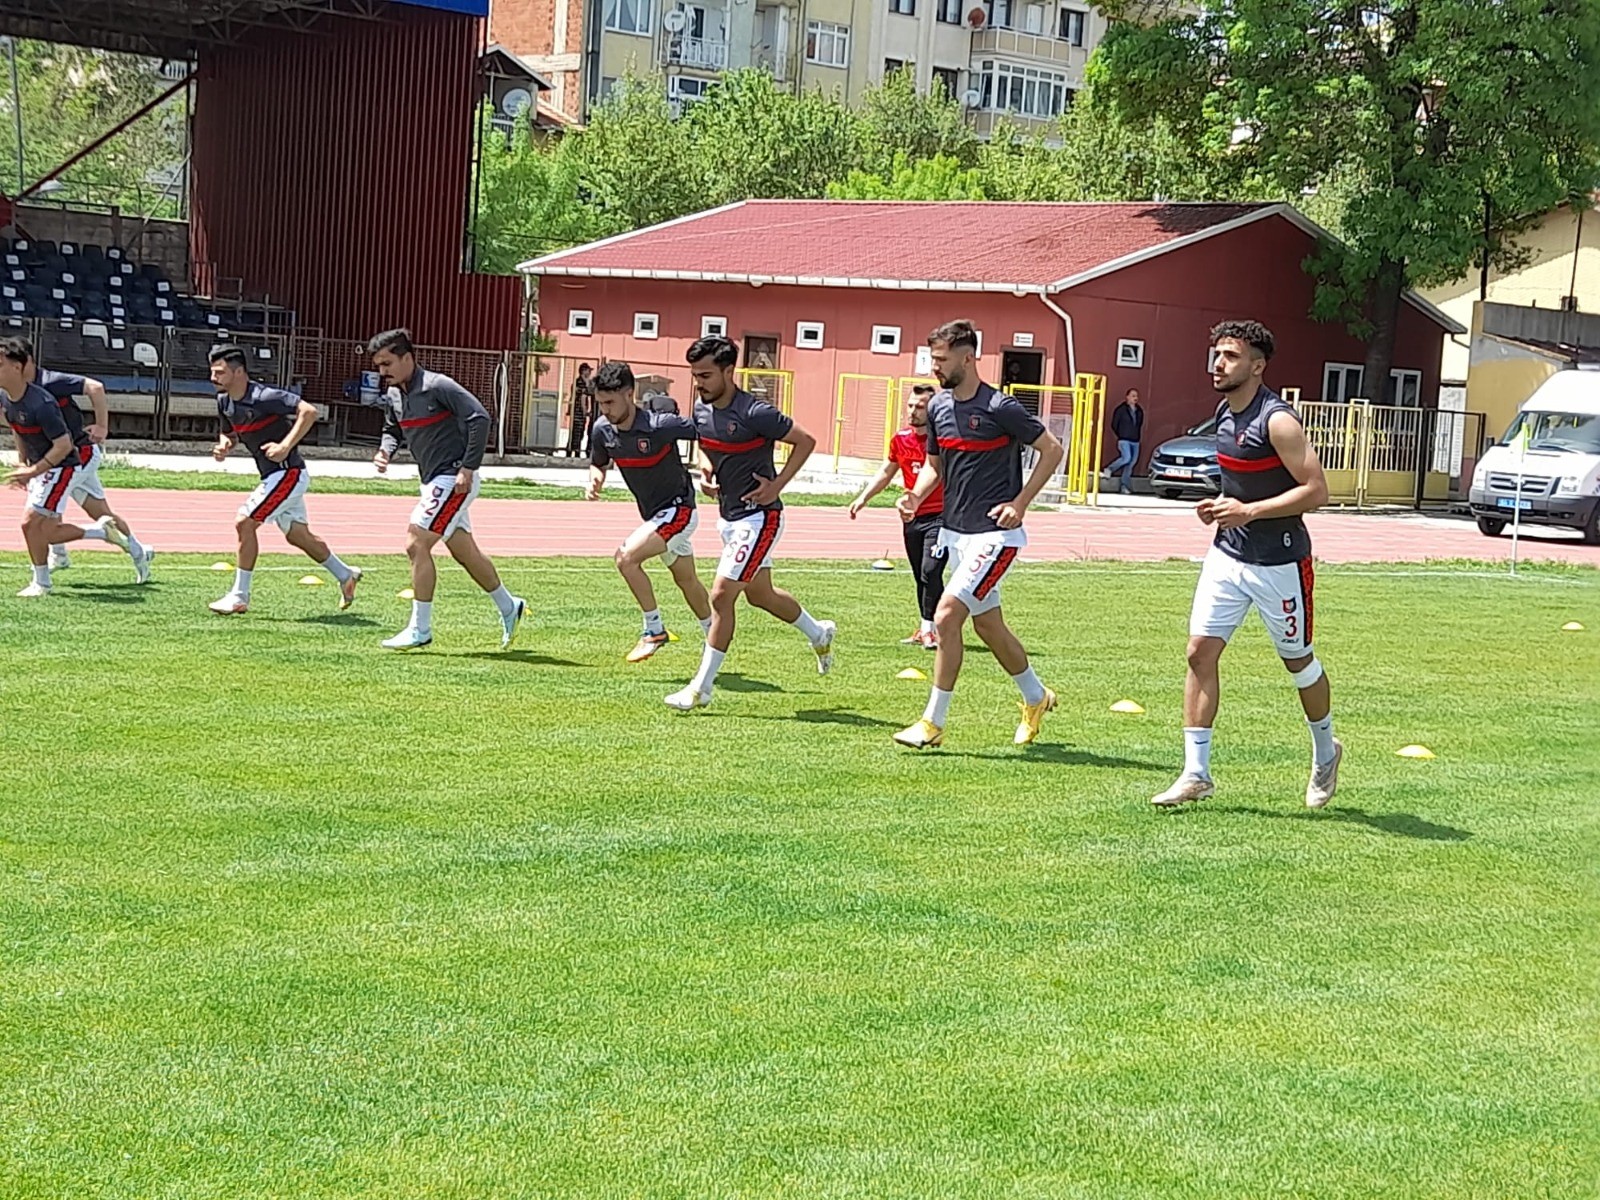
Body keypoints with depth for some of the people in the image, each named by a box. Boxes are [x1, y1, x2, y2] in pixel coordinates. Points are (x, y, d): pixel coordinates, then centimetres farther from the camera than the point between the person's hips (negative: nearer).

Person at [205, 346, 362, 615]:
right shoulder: (224, 401, 2)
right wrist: (224, 445, -4)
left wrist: (285, 446, -31)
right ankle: (345, 575, 39)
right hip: (273, 475, 10)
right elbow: (230, 432, 20)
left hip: (288, 473, -10)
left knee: (245, 522, -15)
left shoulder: (263, 397, -23)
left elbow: (309, 411, -28)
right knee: (297, 535, 20)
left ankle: (239, 596, -6)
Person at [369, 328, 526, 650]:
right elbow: (393, 430, 25)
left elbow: (479, 417, -22)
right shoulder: (393, 395, 7)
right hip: (434, 481, 9)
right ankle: (508, 607, 35)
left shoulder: (437, 386, -18)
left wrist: (468, 468, -22)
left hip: (454, 479, -9)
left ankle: (420, 629, -7)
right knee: (465, 552, 17)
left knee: (416, 544, -14)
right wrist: (385, 451, 2)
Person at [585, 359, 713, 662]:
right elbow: (598, 464, 10)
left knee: (626, 556, -24)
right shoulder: (602, 430, -8)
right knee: (686, 580, 24)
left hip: (678, 510, -8)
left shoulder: (661, 425, -28)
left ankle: (654, 630, -10)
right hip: (654, 515, 8)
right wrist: (594, 482, -11)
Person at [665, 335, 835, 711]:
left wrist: (777, 485, -19)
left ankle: (700, 688, -4)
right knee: (761, 594, 23)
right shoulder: (702, 408, 1)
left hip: (758, 516, -9)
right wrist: (705, 469, 0)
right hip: (729, 515, 9)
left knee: (721, 596, -12)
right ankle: (819, 633, 48)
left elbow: (805, 441, -14)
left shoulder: (754, 413, -22)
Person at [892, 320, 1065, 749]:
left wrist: (1020, 502, -14)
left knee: (946, 615, -16)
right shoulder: (938, 406, 7)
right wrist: (916, 496, -1)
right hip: (955, 531, 8)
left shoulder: (1000, 407, -15)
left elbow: (1052, 449, -8)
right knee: (988, 624, 17)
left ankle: (933, 722, -8)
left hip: (994, 534, -8)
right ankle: (1036, 697, 38)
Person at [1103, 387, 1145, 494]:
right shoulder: (1121, 409, -3)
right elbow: (1114, 425, 1)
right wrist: (1119, 436, 4)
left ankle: (1124, 486, 8)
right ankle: (1110, 469, 0)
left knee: (1132, 462, 2)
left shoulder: (1139, 411, 12)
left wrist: (1139, 437, 14)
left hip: (1135, 441, 6)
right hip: (1124, 440, -6)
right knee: (1127, 458, -25)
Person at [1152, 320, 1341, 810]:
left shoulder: (1277, 421, -19)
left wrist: (1249, 511, -26)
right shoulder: (1225, 412, 7)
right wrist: (1221, 505, 3)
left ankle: (1325, 752, 36)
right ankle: (1196, 773, -1)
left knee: (1298, 660, 11)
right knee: (1200, 651, -4)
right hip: (1227, 553, 7)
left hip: (1279, 563, -7)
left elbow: (1316, 490, -22)